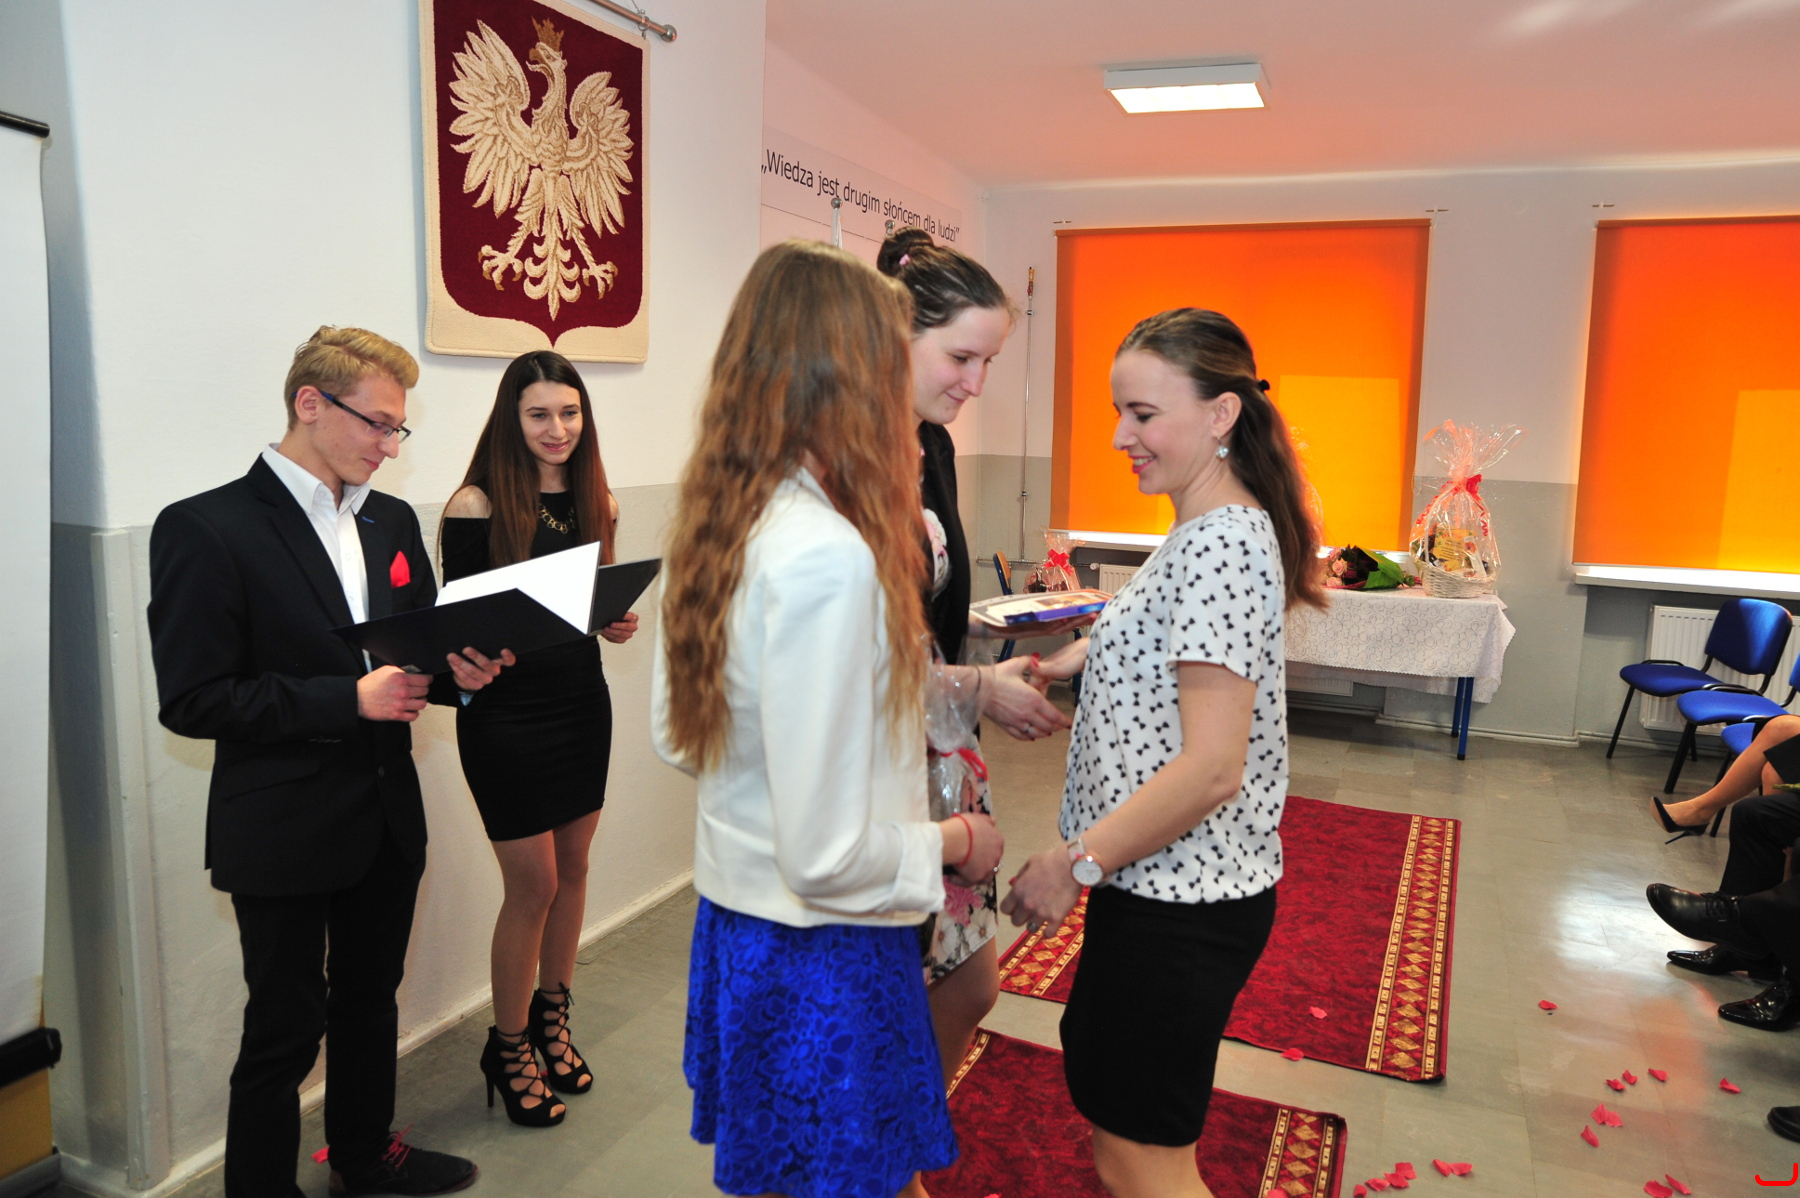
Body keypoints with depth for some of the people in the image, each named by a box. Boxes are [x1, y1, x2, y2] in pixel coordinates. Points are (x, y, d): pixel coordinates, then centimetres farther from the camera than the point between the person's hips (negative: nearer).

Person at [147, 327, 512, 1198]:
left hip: (386, 822, 7)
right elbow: (190, 701, -17)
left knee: (370, 1000, 22)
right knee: (285, 1029, 7)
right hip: (283, 834, -6)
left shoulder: (393, 521, 6)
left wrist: (457, 672, -10)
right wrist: (347, 699, -23)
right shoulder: (204, 529, -14)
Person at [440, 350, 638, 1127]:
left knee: (573, 867, 15)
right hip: (506, 710, -5)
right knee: (533, 885, 2)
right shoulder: (477, 505, -13)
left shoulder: (595, 501, 3)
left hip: (580, 698, 6)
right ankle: (508, 1048, 24)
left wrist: (616, 624, -8)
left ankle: (552, 1021, 36)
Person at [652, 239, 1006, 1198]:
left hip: (732, 927, 8)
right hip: (824, 957, -8)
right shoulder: (829, 555, -28)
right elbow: (827, 856, -27)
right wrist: (953, 845, -8)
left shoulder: (712, 526, -1)